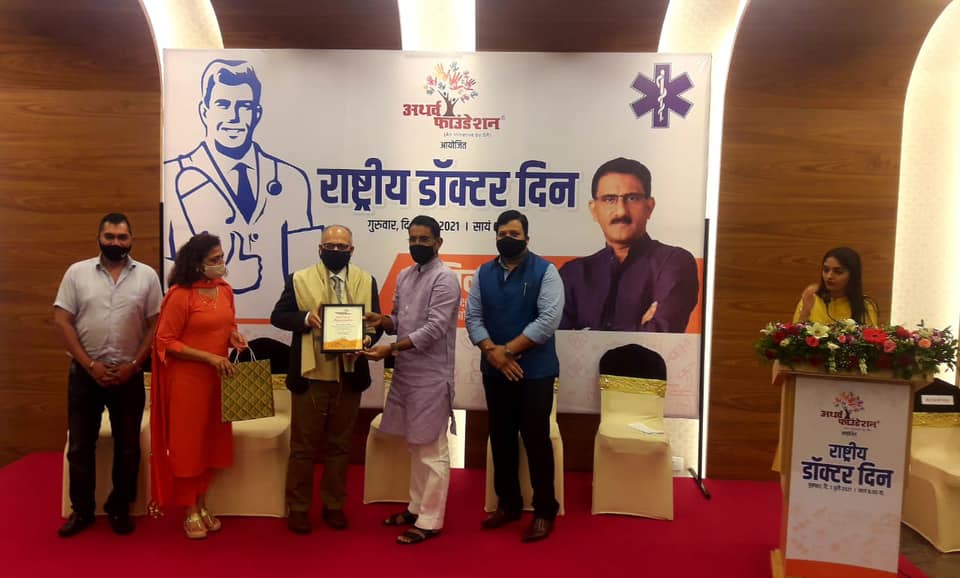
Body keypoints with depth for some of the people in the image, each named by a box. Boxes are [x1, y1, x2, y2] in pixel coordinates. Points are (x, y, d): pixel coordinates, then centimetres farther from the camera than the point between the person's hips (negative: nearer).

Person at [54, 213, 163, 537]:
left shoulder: (147, 276, -1)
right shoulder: (77, 272, -1)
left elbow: (155, 325, -1)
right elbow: (62, 321, -4)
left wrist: (133, 365, -9)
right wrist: (90, 365, -10)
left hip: (129, 374, 0)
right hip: (85, 373, 0)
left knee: (127, 447, 8)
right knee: (80, 445, 9)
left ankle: (119, 508, 25)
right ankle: (82, 510, 25)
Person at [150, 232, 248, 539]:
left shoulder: (225, 290, 6)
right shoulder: (180, 294, -14)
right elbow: (165, 343, -13)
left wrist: (234, 337, -3)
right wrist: (209, 357, -19)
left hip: (217, 379, 6)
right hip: (187, 380, -6)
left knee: (212, 444, 14)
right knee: (187, 445, 6)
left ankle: (201, 505, 30)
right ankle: (189, 513, 20)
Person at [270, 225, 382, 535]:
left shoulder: (366, 281, 6)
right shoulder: (299, 279, 0)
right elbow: (278, 316, -1)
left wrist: (366, 339, -16)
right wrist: (305, 318, -20)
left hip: (349, 376, 2)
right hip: (311, 375, -2)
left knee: (340, 445, 14)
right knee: (303, 446, 7)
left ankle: (333, 505, 28)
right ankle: (298, 508, 22)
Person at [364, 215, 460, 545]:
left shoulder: (445, 279, -12)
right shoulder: (404, 276, 13)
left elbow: (434, 328, -19)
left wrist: (390, 348, -23)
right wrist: (382, 320, -5)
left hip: (431, 377, -8)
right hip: (405, 374, 8)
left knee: (432, 451, 1)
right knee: (415, 447, 18)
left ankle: (430, 521, 11)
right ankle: (416, 507, 32)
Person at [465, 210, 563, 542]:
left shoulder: (544, 271, -6)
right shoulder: (484, 273, 8)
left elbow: (549, 319, -17)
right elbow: (473, 317, 3)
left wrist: (508, 349, -16)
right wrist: (492, 351, -14)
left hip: (535, 371, -5)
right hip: (494, 371, 5)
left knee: (536, 439, 1)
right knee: (501, 438, 13)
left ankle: (545, 510, 15)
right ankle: (508, 503, 29)